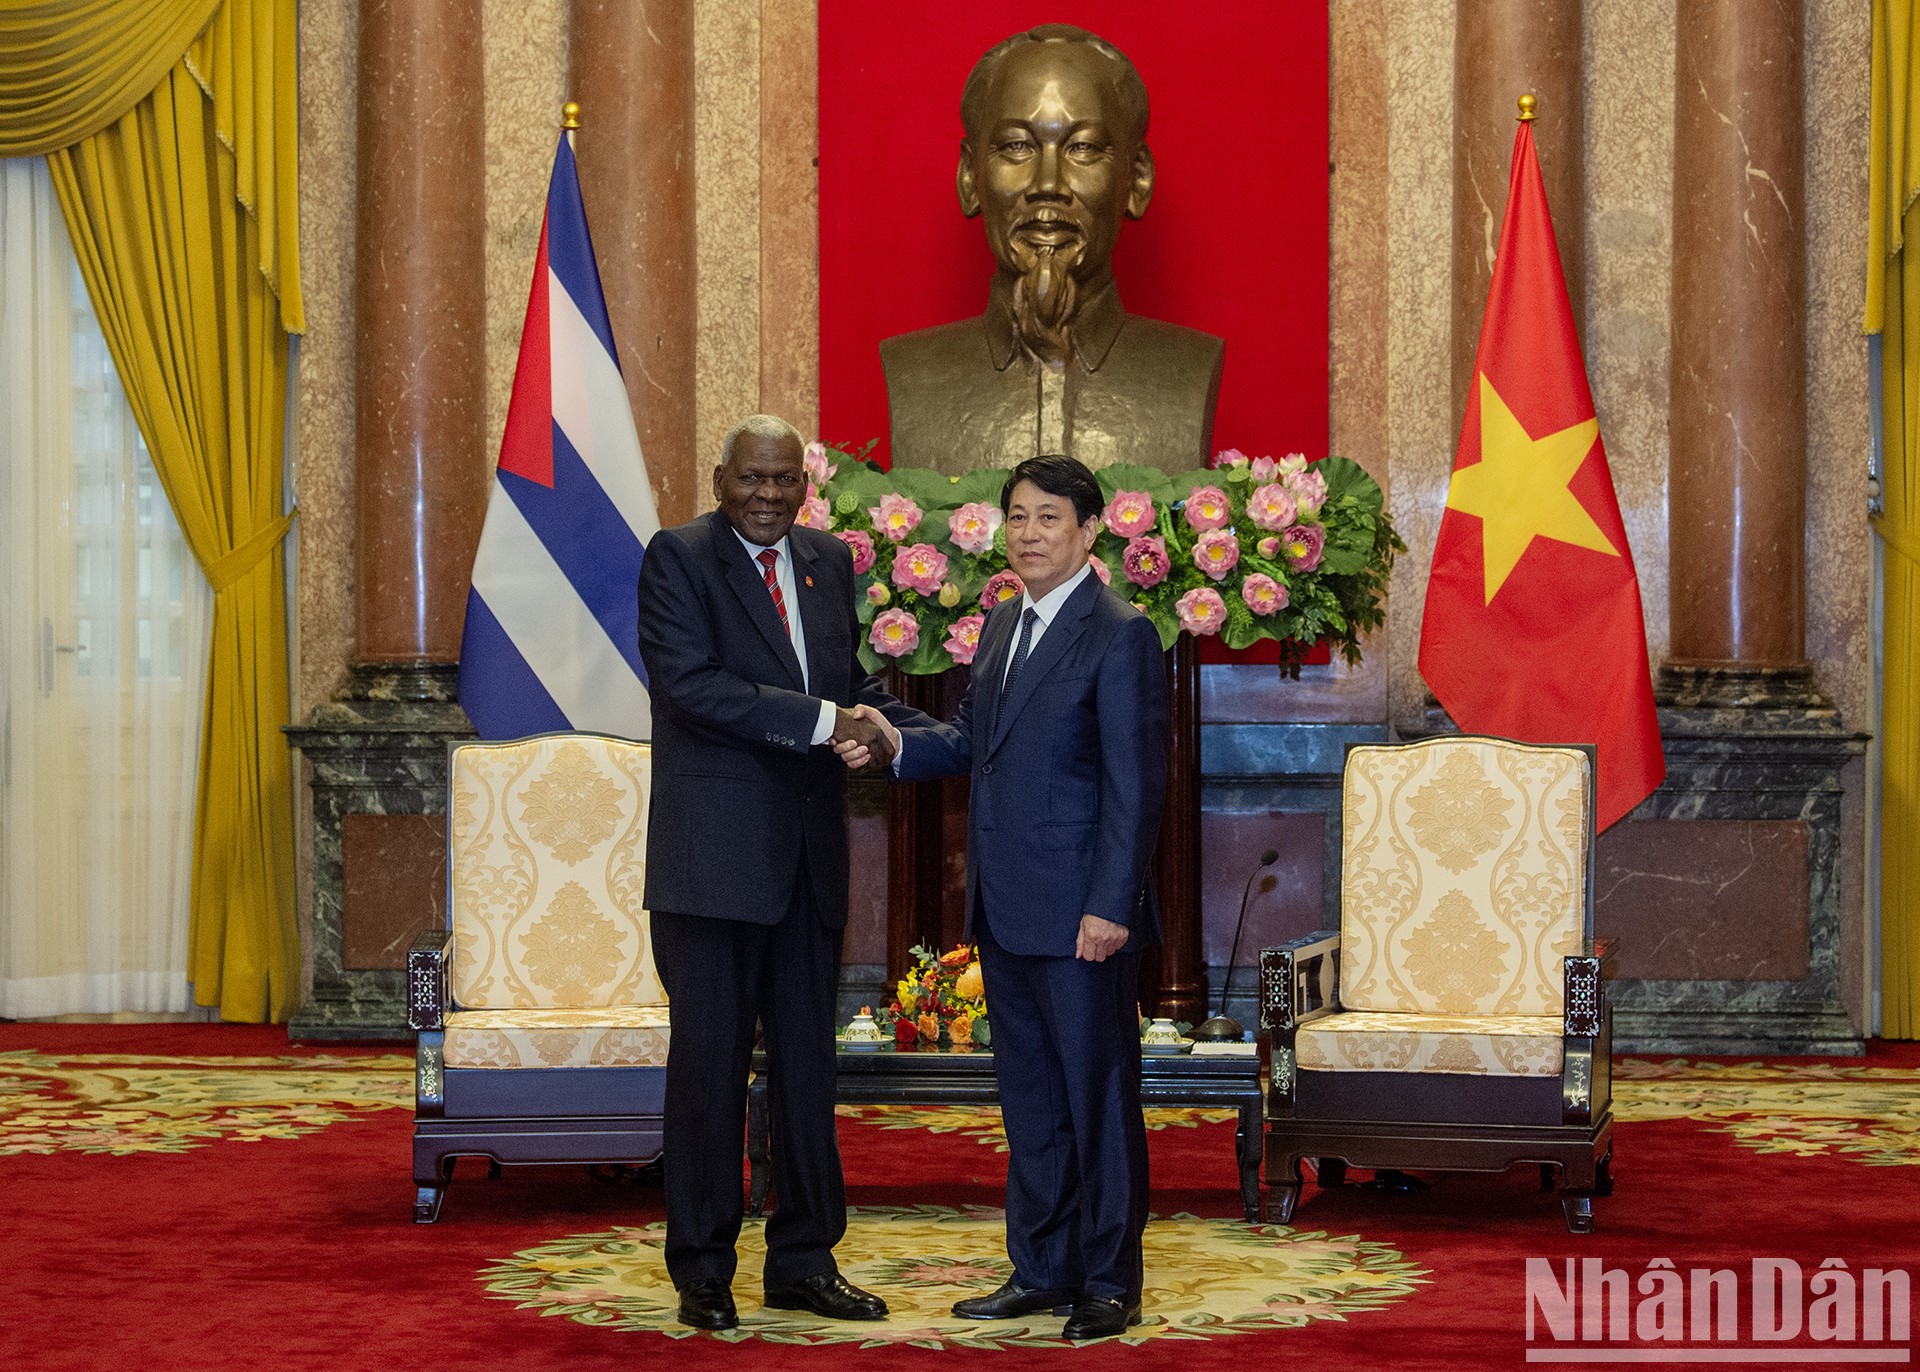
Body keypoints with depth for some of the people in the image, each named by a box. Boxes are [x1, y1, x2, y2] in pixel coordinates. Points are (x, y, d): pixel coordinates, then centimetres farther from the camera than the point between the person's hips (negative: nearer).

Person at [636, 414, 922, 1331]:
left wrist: (883, 724, -3)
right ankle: (702, 1271, 12)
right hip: (715, 852, -6)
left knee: (808, 1063, 11)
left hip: (810, 853, 6)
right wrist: (821, 721, -21)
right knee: (709, 1065, 1)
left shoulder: (828, 563, 14)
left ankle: (804, 1260, 21)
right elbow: (691, 683, -18)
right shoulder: (678, 558, -6)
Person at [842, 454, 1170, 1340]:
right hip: (1005, 911, 8)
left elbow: (1135, 783, -14)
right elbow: (973, 737, 21)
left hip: (1081, 916, -8)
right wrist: (897, 744, 1)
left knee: (1099, 1098, 0)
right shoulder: (1001, 625, 14)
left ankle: (1110, 1283, 9)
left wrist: (1110, 907, -19)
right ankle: (1041, 1270, 24)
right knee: (1028, 1099, 14)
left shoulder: (1120, 636, -11)